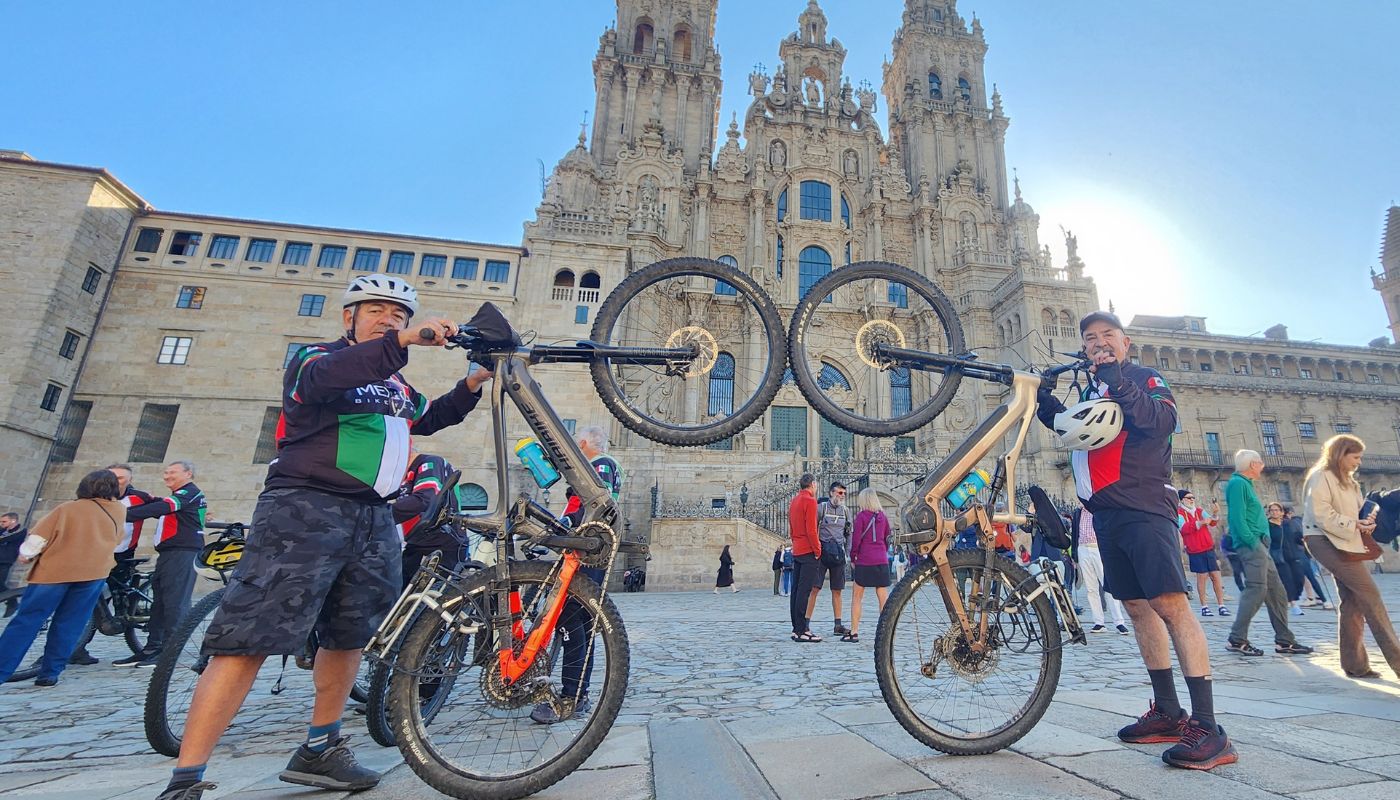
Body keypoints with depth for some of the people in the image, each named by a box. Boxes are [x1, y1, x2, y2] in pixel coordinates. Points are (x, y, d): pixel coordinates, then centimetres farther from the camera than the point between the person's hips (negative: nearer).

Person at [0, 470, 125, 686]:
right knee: (68, 626, 9)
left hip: (55, 570, -1)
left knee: (26, 621, 6)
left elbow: (37, 538, -2)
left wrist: (26, 555, 16)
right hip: (93, 572, 2)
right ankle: (50, 673, 7)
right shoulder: (118, 511, 7)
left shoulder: (68, 508, -1)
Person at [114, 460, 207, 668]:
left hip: (182, 553, -10)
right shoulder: (178, 496, 25)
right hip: (169, 553, 10)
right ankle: (152, 648, 14)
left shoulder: (189, 493, -8)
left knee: (174, 602, -9)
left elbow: (157, 509, -20)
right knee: (158, 602, 10)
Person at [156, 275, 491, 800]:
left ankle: (320, 751, 26)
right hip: (307, 510, -7)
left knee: (350, 636, 12)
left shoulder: (396, 384, 23)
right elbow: (322, 378, -22)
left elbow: (430, 418, 32)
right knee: (249, 639, -10)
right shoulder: (315, 355, 2)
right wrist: (404, 341, -35)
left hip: (374, 519, 8)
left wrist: (473, 384, 15)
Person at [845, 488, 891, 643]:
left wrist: (853, 558, 3)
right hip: (882, 561, 4)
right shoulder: (882, 516, 8)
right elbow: (887, 538, 14)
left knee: (856, 597, 6)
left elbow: (856, 539, -8)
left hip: (864, 561, -4)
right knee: (883, 597, 6)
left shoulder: (861, 515, -6)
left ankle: (854, 632, 7)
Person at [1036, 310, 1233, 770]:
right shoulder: (1091, 391, 21)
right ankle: (1167, 712, 18)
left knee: (1170, 603, -13)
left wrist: (1118, 383, -25)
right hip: (1106, 512, 7)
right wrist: (1044, 400, 9)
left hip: (1144, 507, -7)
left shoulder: (1145, 378, 2)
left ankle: (1208, 727, -9)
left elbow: (1162, 420, -16)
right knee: (1137, 607, 9)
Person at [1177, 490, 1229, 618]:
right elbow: (1184, 528, -19)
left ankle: (1221, 606, 8)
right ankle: (1204, 607, 5)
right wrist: (1200, 522, -34)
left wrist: (1215, 513, -20)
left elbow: (1213, 523, -1)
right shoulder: (1179, 513, -4)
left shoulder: (1199, 510, 13)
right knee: (1201, 577, -3)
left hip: (1209, 549, 4)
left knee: (1216, 576, 2)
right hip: (1195, 551, -4)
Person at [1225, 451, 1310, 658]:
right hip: (1252, 545, -10)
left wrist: (1262, 544, 15)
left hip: (1260, 547, 10)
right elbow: (1237, 518, -18)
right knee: (1256, 590, -12)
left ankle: (1284, 641, 18)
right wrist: (1252, 541, -20)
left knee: (1277, 592, 11)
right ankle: (1237, 639, -10)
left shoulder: (1245, 484, 21)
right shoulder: (1238, 483, -9)